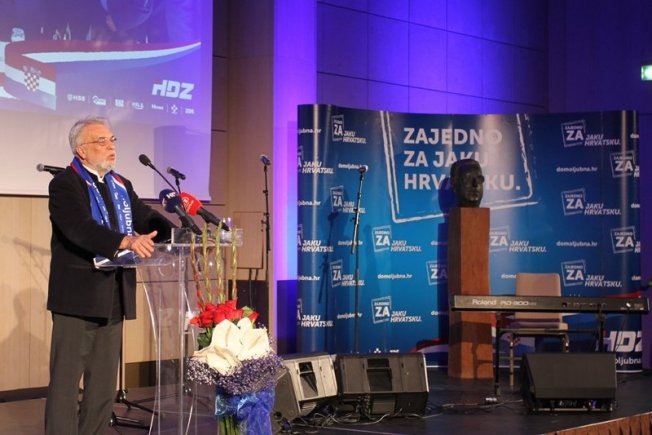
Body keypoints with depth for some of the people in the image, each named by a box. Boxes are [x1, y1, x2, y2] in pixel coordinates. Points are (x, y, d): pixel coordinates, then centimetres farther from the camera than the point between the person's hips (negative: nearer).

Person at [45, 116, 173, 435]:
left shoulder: (121, 185, 16)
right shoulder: (64, 184, -8)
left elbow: (146, 217, 8)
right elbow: (81, 227, -24)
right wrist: (126, 241, -38)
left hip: (113, 298, 7)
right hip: (77, 297, -7)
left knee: (104, 383, 11)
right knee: (66, 381, -3)